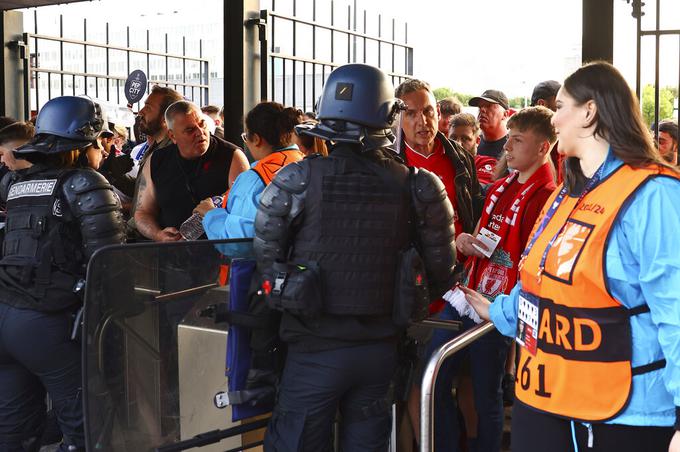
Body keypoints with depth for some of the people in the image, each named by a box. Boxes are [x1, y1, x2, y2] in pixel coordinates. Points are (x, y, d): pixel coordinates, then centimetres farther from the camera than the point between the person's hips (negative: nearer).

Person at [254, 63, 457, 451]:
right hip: (381, 348, 3)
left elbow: (266, 255, -7)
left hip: (317, 347, -2)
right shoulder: (415, 187, -6)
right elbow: (441, 270, -1)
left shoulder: (297, 181, -13)